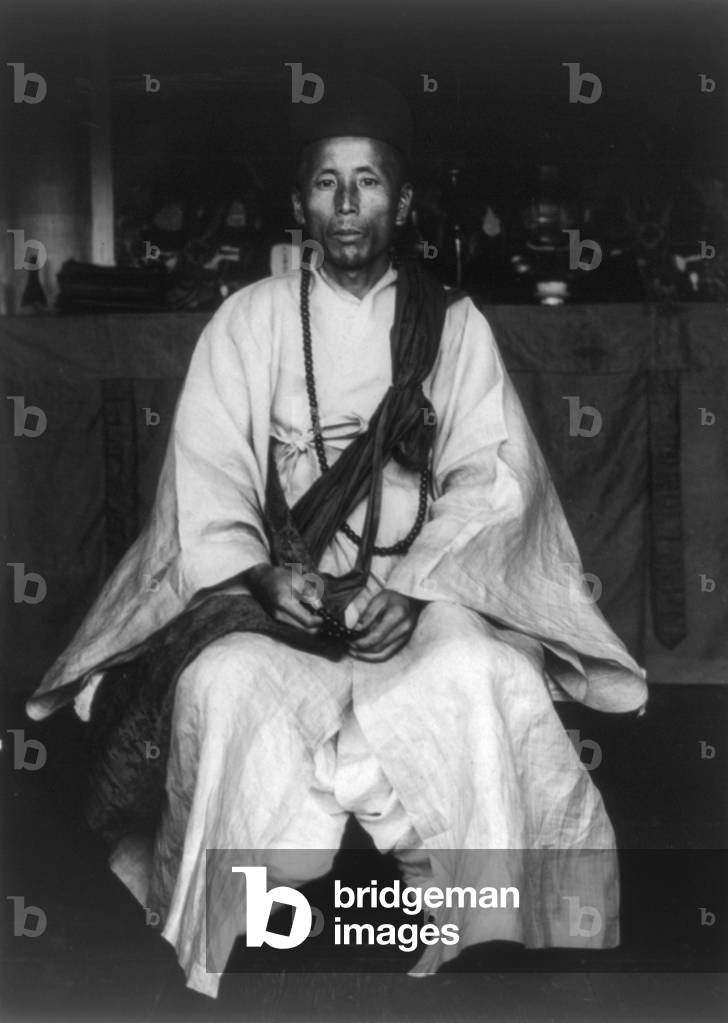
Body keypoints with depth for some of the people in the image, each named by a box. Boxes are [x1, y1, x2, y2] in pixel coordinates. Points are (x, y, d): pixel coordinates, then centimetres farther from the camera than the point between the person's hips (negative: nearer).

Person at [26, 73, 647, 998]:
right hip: (273, 590, 0)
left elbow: (492, 480, -1)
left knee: (481, 676, -31)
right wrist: (267, 573, -21)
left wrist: (408, 586, -18)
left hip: (425, 591, 0)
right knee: (229, 684, -31)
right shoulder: (248, 319, 9)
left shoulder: (455, 325, 9)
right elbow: (207, 474, -1)